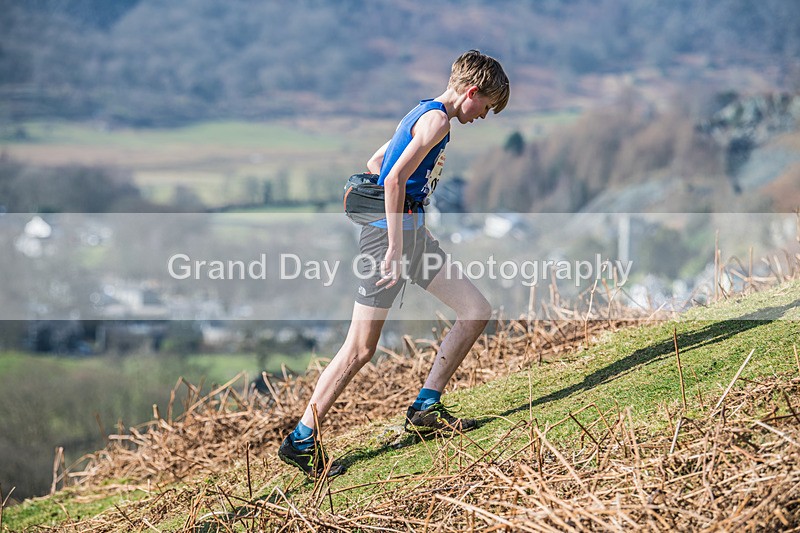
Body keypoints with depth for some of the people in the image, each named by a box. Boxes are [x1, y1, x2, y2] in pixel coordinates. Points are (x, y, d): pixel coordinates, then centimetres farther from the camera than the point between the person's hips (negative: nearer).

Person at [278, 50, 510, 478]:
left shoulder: (423, 114, 18)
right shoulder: (437, 120, -12)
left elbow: (375, 163, 27)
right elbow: (396, 179, -23)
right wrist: (395, 251, -23)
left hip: (413, 233, 10)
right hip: (392, 233, -10)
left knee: (477, 311, 5)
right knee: (360, 349, -7)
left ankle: (425, 409, 8)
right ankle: (301, 440, 1)